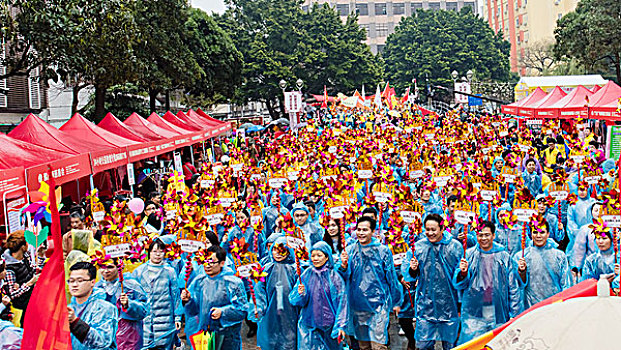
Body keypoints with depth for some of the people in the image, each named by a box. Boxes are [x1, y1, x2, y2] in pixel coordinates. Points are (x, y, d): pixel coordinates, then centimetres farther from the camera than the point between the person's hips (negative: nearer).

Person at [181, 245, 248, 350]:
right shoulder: (199, 281, 6)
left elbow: (242, 310, -10)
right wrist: (188, 300, -10)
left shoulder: (233, 282, -9)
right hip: (204, 334, 4)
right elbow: (193, 310, 10)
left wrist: (222, 312, -20)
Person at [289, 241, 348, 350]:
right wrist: (300, 294, -21)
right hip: (309, 326, 1)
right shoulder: (307, 274, 1)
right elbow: (293, 299, 0)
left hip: (330, 326, -1)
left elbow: (341, 303, -2)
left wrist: (341, 326, -6)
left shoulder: (334, 277, -4)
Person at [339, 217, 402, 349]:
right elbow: (344, 277, 3)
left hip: (378, 304, -3)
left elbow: (392, 277, 3)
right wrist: (344, 266, -19)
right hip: (357, 303, 3)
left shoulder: (383, 250, -4)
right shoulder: (350, 250, 3)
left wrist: (395, 302, 7)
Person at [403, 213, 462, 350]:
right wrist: (412, 270, -13)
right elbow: (407, 275, 5)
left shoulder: (455, 247, -2)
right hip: (425, 306, 1)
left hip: (449, 305, -1)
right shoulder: (418, 247, 1)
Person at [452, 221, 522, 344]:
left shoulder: (504, 256, 5)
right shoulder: (469, 254, 4)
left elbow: (513, 287, 7)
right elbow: (458, 284, 3)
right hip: (474, 312, 0)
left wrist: (515, 314, 4)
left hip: (498, 313, 1)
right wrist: (463, 273, -18)